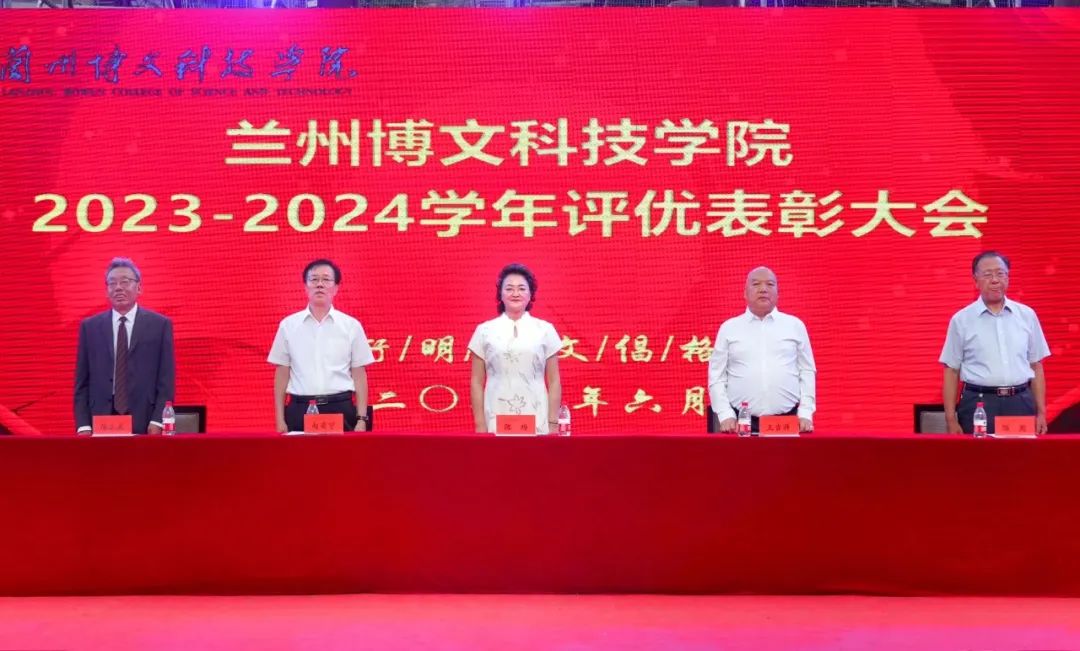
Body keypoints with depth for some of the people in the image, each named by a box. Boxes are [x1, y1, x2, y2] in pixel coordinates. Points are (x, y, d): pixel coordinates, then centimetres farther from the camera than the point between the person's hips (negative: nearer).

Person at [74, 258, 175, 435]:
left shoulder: (160, 325, 4)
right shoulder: (89, 327, 10)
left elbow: (166, 380, 1)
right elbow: (82, 382, 8)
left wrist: (158, 421, -9)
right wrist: (83, 425, -2)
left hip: (144, 424, -1)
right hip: (100, 424, 2)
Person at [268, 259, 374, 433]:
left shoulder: (351, 326, 5)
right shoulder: (288, 325, 7)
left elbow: (359, 375, 5)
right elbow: (282, 374, 9)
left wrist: (361, 419, -1)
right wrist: (280, 420, 4)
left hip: (340, 410, 0)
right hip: (299, 410, 1)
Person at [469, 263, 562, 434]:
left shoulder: (545, 330, 6)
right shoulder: (484, 331, 6)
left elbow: (554, 382, 7)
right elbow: (477, 383, 6)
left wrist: (553, 424, 2)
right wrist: (480, 425, 1)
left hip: (537, 423, 0)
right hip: (496, 423, 0)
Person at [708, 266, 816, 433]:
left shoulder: (795, 326, 10)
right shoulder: (729, 328, 8)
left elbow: (807, 372, 10)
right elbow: (717, 376, 6)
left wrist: (805, 414, 1)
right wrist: (726, 415, -4)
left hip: (788, 421, 1)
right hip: (742, 422, -1)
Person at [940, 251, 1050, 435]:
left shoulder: (1027, 315, 8)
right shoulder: (961, 320, 1)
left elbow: (1036, 366, 12)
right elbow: (951, 371, 2)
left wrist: (1041, 412, 7)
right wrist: (951, 419, -3)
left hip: (1021, 403, 2)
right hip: (978, 404, -2)